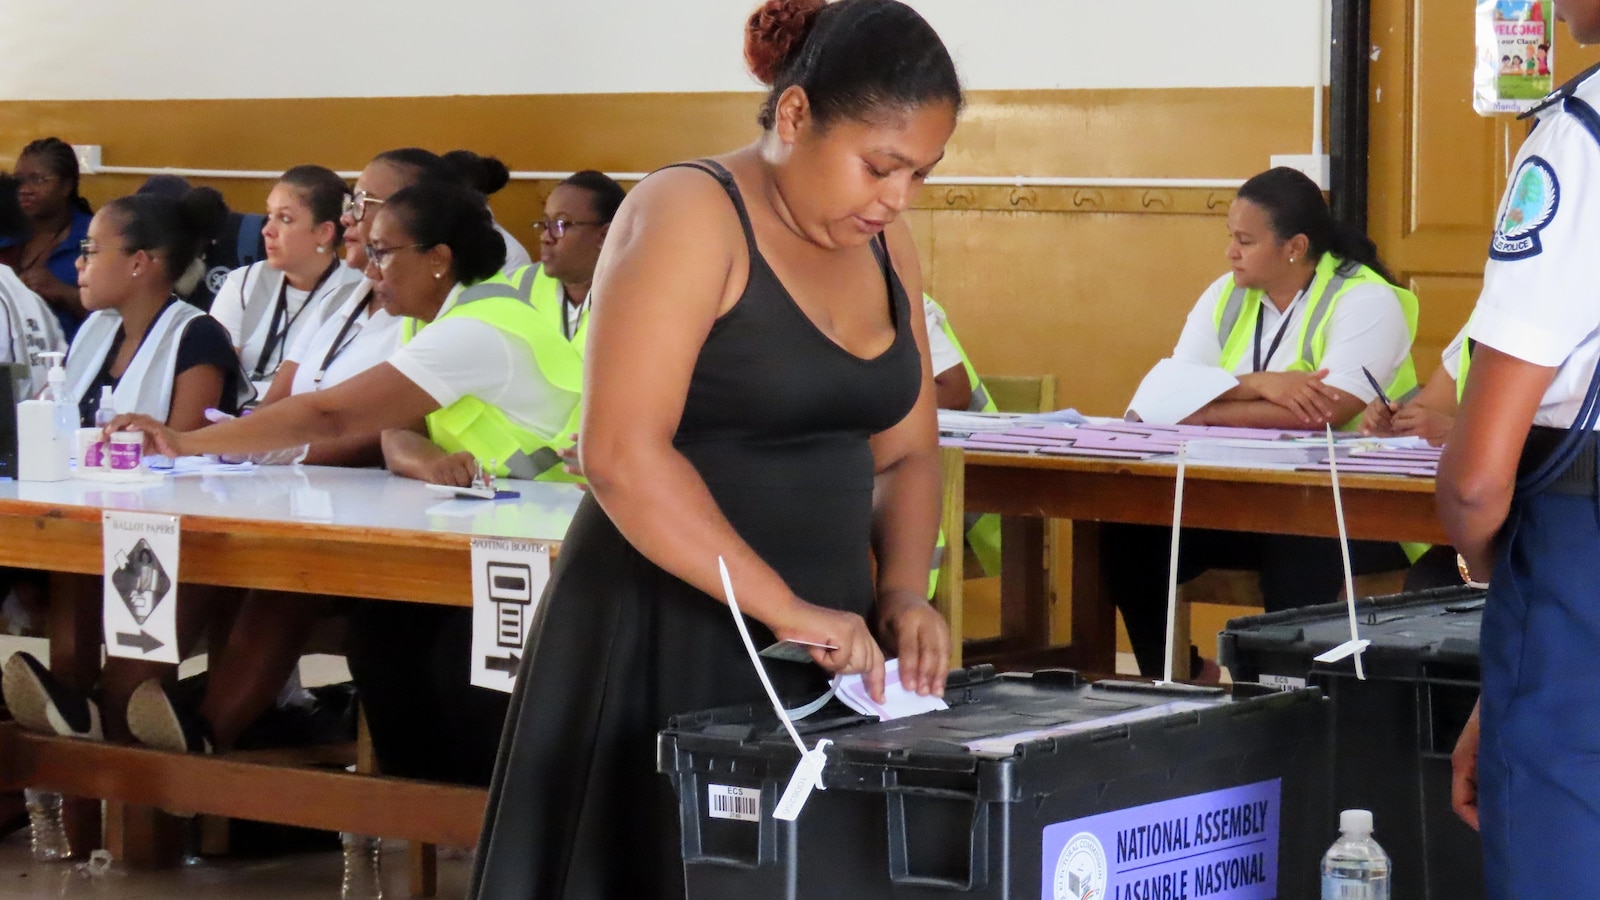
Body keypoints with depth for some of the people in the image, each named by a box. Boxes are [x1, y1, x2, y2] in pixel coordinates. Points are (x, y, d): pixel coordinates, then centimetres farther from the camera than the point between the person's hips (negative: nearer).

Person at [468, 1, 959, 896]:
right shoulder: (691, 216, -13)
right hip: (666, 635, -7)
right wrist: (784, 608, -25)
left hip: (823, 640, 7)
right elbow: (623, 454, -22)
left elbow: (905, 453, 14)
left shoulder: (884, 246, 9)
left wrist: (902, 594, -5)